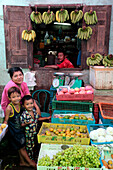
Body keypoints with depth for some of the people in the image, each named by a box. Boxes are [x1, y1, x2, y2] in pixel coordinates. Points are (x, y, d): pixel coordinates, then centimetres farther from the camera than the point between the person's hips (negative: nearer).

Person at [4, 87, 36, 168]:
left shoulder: (20, 104, -4)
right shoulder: (9, 108, -23)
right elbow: (6, 121, -13)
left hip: (21, 130, 6)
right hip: (14, 131, -6)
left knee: (22, 147, 18)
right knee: (21, 147, 8)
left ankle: (22, 162, 36)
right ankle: (30, 162, 24)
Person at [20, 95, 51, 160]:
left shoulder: (34, 111, -4)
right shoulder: (24, 114, -23)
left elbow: (37, 118, 10)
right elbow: (22, 124, -15)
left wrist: (46, 118, 8)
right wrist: (27, 123, -33)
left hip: (35, 131, 6)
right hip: (29, 133, -6)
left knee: (34, 145, 22)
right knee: (30, 146, 11)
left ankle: (34, 156, 43)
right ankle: (31, 159, 31)